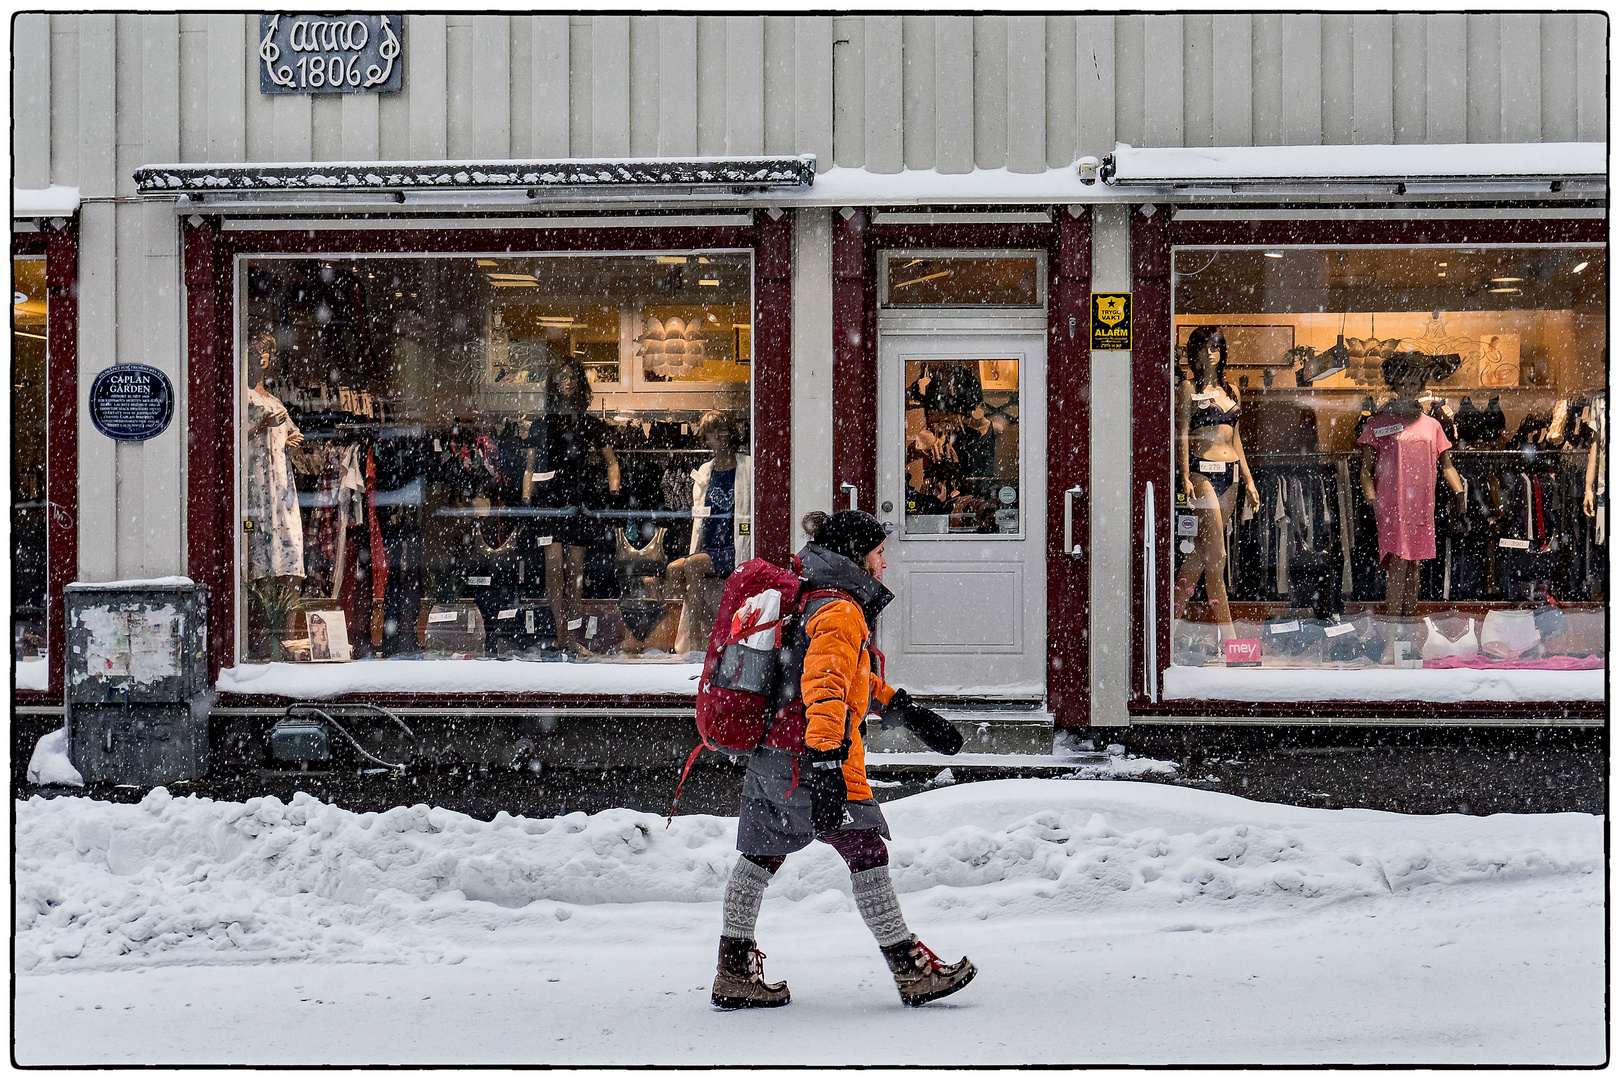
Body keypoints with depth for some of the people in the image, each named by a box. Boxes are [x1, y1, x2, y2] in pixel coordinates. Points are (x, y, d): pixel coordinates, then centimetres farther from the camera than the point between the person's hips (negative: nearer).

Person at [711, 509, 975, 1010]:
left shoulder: (809, 599, 19)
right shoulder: (840, 612, -14)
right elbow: (825, 686, -28)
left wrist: (909, 710, 32)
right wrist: (826, 761, -37)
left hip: (769, 756, 10)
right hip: (807, 759, -10)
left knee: (760, 856, 12)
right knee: (867, 854, -4)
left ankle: (736, 975, 18)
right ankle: (911, 970, 0)